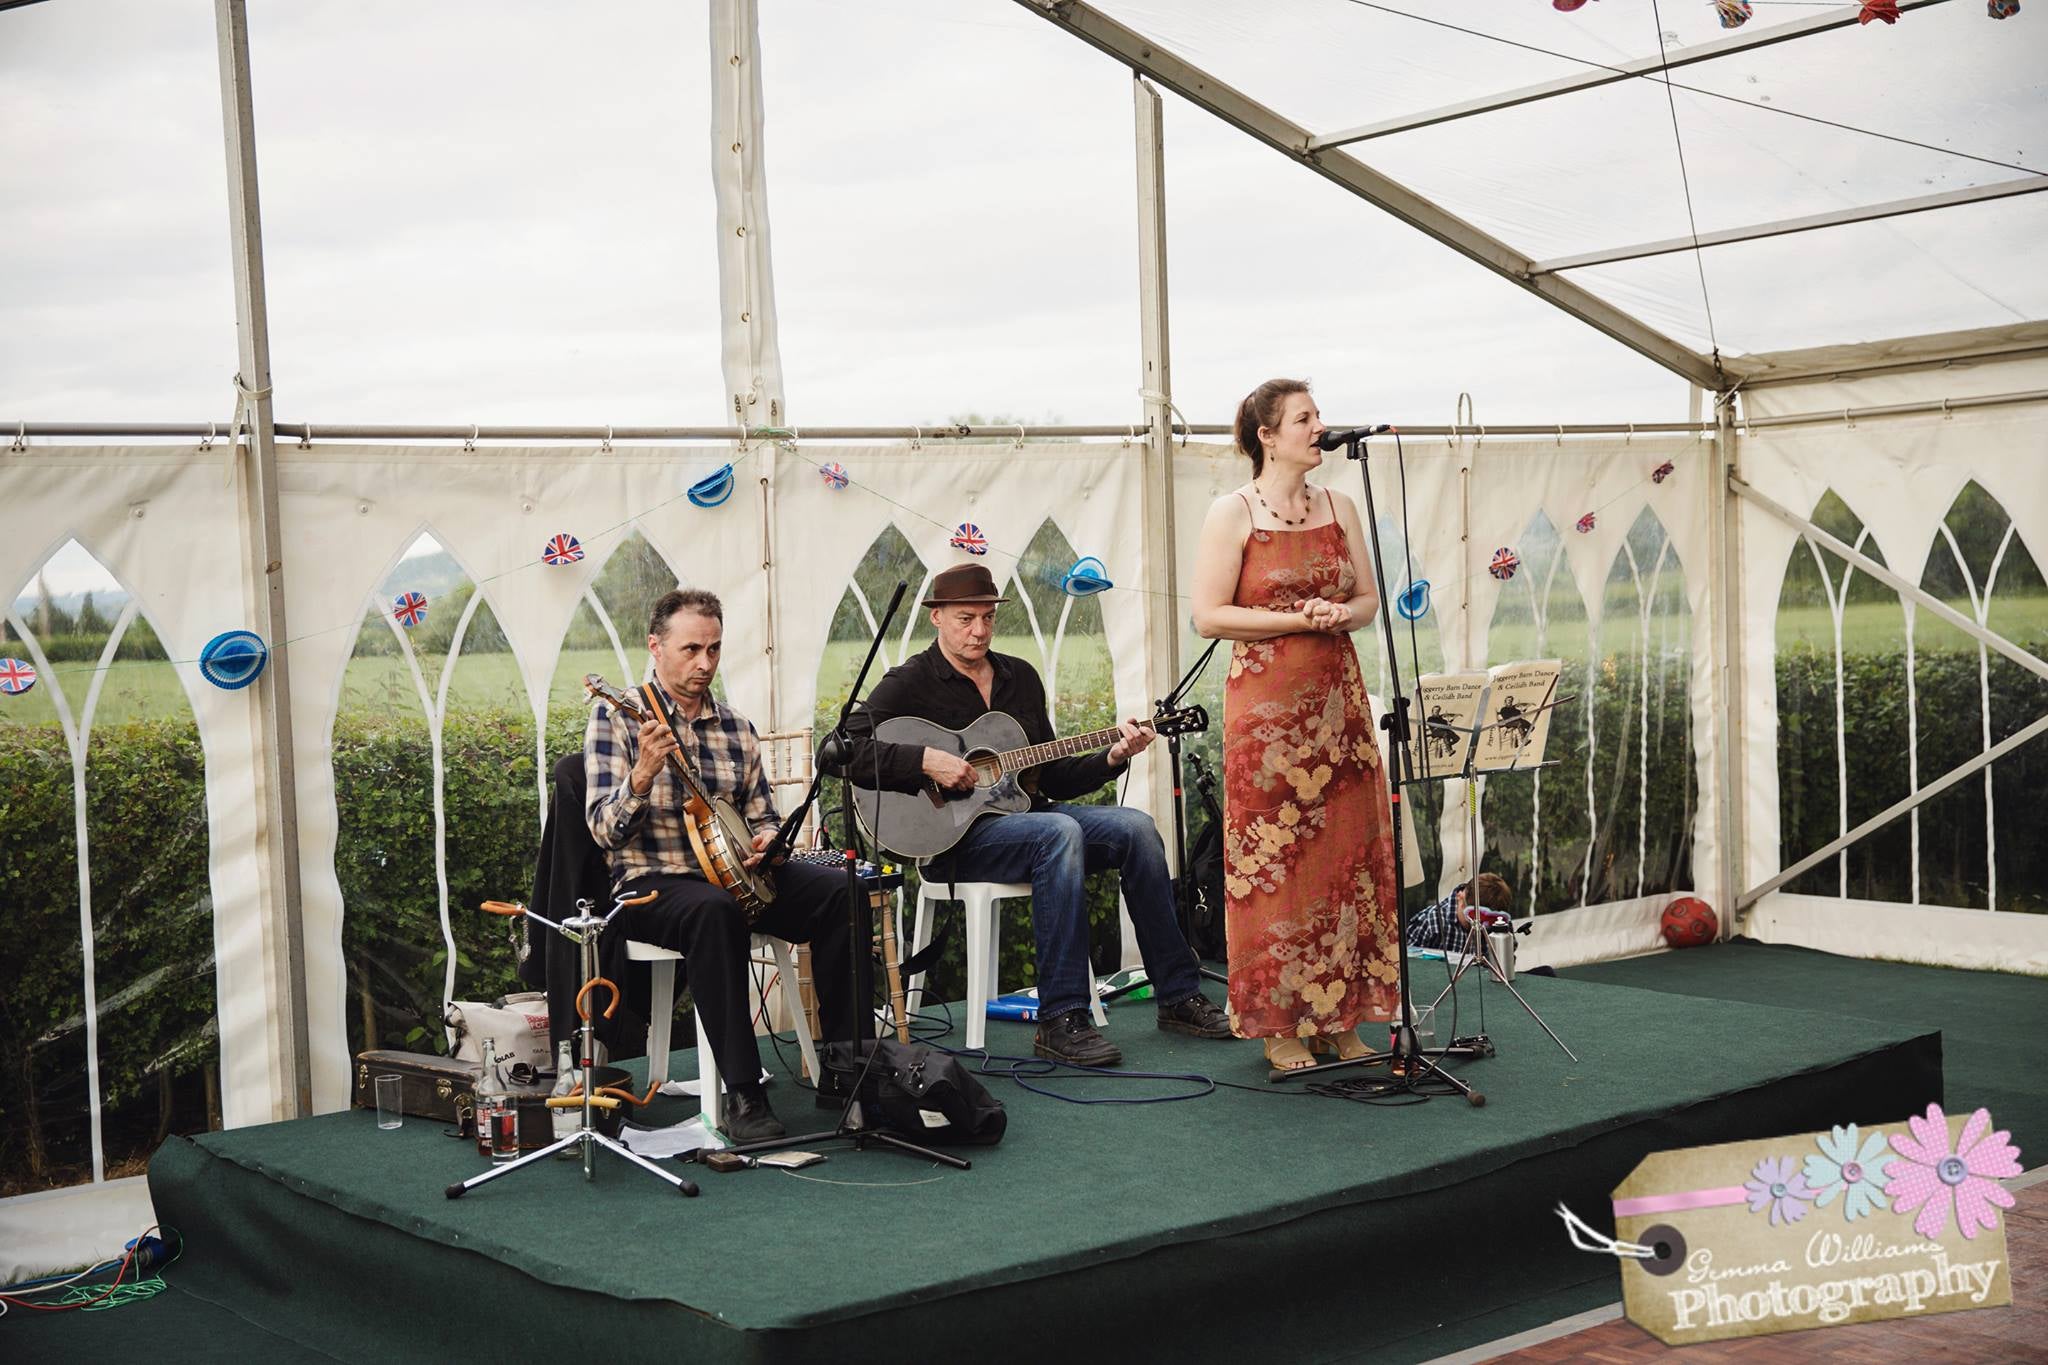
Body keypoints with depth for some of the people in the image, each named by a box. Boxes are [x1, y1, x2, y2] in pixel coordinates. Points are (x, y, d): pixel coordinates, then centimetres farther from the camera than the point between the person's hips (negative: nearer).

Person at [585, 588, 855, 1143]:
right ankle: (742, 1094, -36)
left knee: (838, 892, -19)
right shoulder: (618, 718, -2)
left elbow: (761, 814, 19)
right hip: (651, 883, -5)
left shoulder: (737, 728, 13)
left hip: (733, 874, 5)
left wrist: (766, 837, -5)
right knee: (714, 909, -39)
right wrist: (643, 775, -29)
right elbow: (604, 831, -10)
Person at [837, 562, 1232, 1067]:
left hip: (1024, 812, 7)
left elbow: (1052, 775, 18)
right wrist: (926, 761, -27)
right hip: (951, 835, -7)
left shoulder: (1020, 677, 16)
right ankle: (1061, 1020, -33)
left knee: (1135, 827, -14)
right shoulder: (909, 684, -3)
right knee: (1060, 833, -34)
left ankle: (1178, 996, -7)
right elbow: (847, 747, -18)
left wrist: (1111, 758, 2)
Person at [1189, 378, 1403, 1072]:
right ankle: (1278, 1024, 8)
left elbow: (1368, 597, 15)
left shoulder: (1338, 506, 12)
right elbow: (1209, 615, -9)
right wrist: (1298, 619, -15)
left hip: (1337, 698, 5)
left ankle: (1339, 1016, 15)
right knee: (1273, 859, -2)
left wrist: (1343, 614, -7)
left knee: (1346, 852, 5)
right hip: (1266, 701, -5)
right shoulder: (1233, 512, -4)